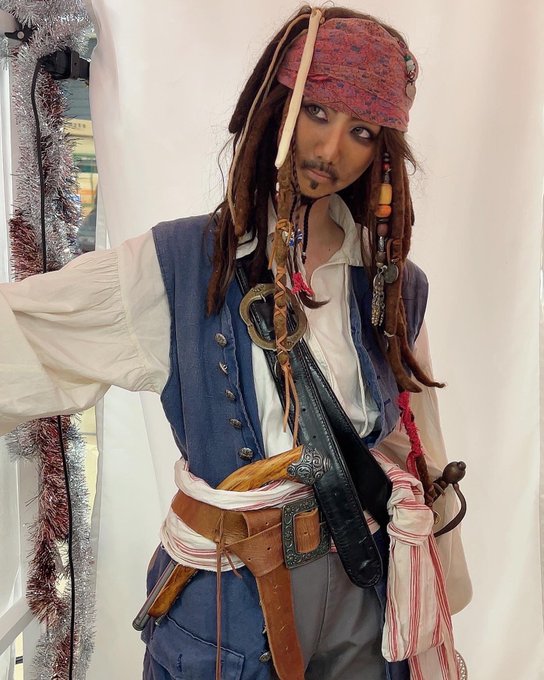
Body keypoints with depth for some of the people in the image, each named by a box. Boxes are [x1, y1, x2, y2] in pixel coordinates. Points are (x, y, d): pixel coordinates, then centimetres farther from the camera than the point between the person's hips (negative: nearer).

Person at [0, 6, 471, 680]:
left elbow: (417, 452, 4)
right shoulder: (179, 264, -13)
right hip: (224, 595, -2)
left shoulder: (395, 285, -4)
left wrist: (437, 603, 11)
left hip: (364, 587, 3)